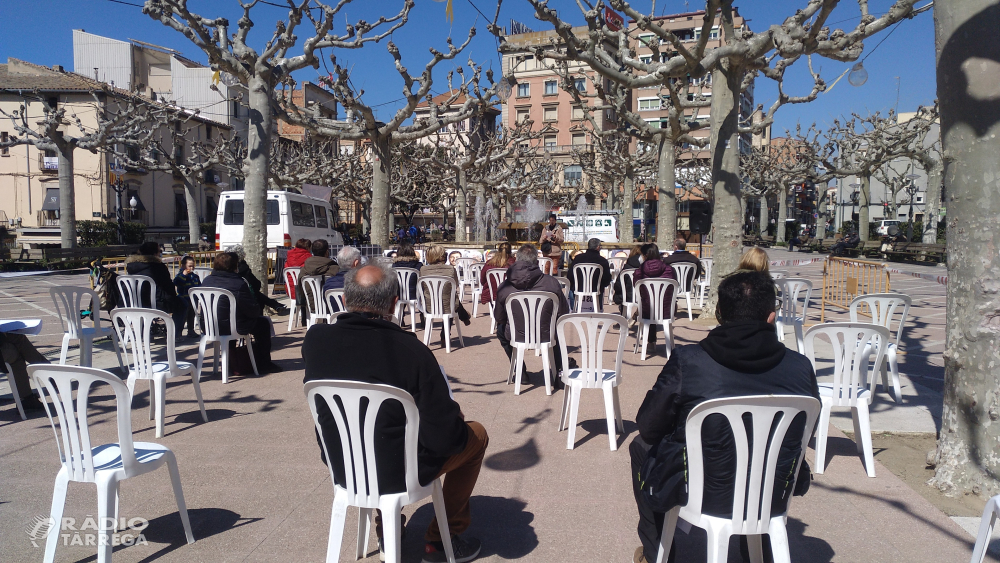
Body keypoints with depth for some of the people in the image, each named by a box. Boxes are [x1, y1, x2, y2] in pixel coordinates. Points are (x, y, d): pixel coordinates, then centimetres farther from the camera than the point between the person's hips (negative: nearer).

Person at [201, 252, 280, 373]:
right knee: (263, 323, 13)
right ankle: (264, 364, 17)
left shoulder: (206, 281, 0)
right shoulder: (239, 284, -20)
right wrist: (258, 309, 9)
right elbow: (253, 311, -15)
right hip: (233, 328, -7)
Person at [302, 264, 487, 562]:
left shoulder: (315, 339, -13)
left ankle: (386, 530, 42)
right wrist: (456, 415, 1)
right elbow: (444, 438, -22)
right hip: (397, 473, -5)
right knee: (476, 434, 18)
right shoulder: (411, 350, -26)